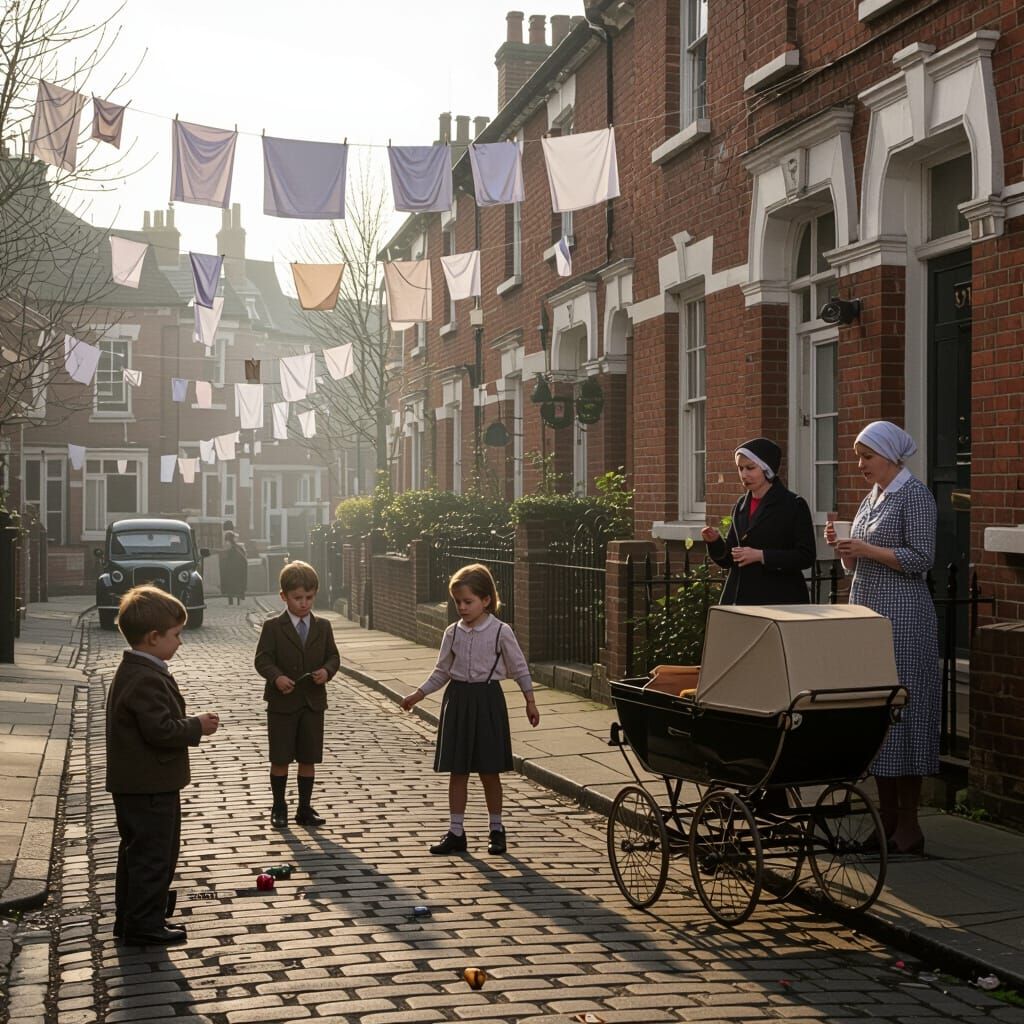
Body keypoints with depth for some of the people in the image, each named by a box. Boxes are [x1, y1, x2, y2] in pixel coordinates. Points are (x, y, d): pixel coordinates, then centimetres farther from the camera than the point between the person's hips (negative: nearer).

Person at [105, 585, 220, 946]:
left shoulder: (131, 672, 11)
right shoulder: (147, 680, -23)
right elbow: (161, 730, -27)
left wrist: (192, 725, 10)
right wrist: (197, 727, -12)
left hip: (133, 784, 11)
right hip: (151, 785, -11)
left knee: (136, 852, 18)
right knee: (153, 855, -2)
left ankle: (129, 919, 28)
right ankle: (144, 926, 5)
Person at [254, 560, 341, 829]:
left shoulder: (322, 627, 6)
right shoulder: (273, 627, -4)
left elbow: (333, 656, 7)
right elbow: (262, 659, -7)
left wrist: (327, 670, -16)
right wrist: (276, 677, -26)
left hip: (313, 702, 3)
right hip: (282, 703, -3)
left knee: (309, 759, 8)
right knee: (280, 759, 5)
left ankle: (305, 809, 18)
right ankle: (279, 808, 19)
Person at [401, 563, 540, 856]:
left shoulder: (501, 632, -7)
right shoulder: (453, 632, 3)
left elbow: (519, 669, 0)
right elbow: (442, 672, 11)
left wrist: (530, 701, -2)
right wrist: (418, 694, 6)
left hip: (487, 700, -3)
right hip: (458, 700, 3)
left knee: (489, 771, 4)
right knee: (457, 771, 5)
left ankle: (496, 829, 20)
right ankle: (456, 832, 12)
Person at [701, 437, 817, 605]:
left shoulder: (794, 505, -3)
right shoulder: (741, 506, 13)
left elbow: (806, 557, -9)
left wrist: (761, 556, -16)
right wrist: (715, 541, -5)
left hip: (779, 600, -5)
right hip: (739, 598, 5)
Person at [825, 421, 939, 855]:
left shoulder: (914, 494, -8)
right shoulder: (872, 497, 16)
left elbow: (922, 559, -14)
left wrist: (867, 549, -18)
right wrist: (842, 547, 1)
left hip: (902, 615, -8)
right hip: (865, 608, 9)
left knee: (901, 708, -7)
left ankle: (908, 824, -2)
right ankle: (887, 816, 13)